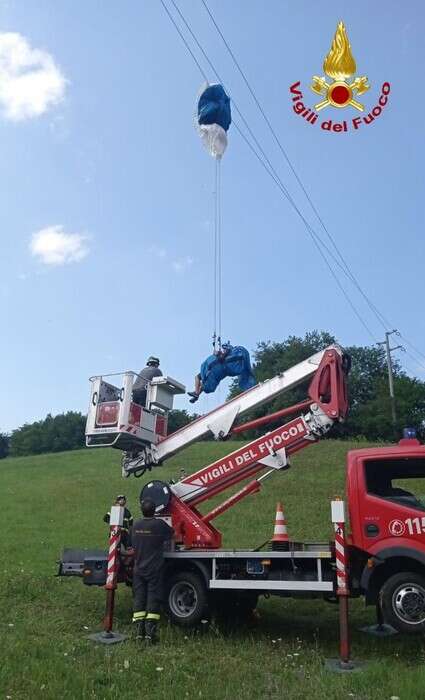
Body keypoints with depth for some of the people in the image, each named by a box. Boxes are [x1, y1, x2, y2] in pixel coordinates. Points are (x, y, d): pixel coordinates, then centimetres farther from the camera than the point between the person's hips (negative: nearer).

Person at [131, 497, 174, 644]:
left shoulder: (135, 525, -1)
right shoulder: (159, 524, -14)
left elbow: (133, 545, 10)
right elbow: (171, 534, 4)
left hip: (138, 569, 4)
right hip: (154, 569, -4)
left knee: (139, 598, 10)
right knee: (153, 599, 1)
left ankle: (140, 631, 13)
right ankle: (150, 632, -1)